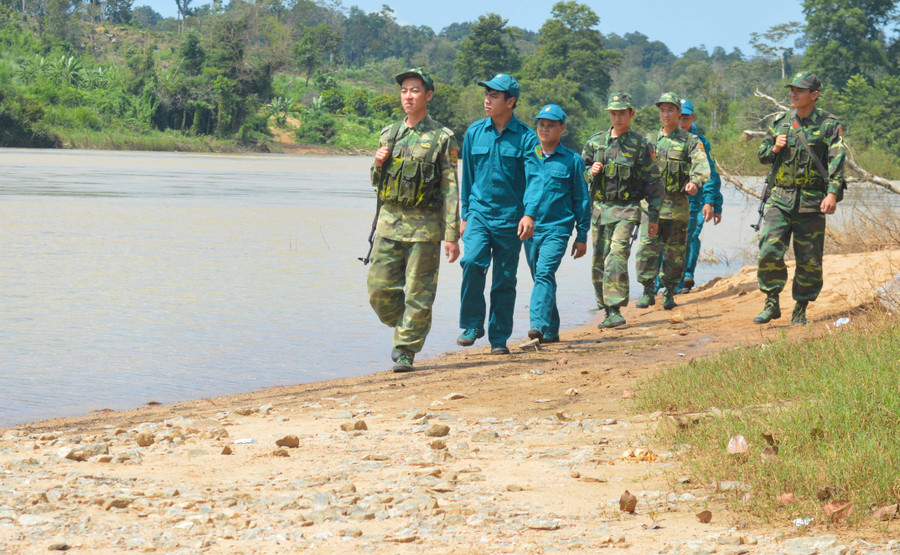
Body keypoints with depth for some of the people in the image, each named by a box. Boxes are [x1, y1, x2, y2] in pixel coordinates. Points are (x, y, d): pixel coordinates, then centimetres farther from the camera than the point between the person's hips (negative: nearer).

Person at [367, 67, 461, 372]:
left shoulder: (442, 138, -3)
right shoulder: (389, 134, 13)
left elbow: (450, 190, -5)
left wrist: (452, 235, -11)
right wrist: (378, 165, -2)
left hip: (424, 224, -5)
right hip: (389, 221, 5)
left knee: (419, 294, -2)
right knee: (379, 289, 2)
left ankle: (406, 349, 7)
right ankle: (405, 328, 26)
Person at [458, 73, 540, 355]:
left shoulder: (525, 137, -3)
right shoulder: (475, 132, 6)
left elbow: (534, 178, -10)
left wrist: (529, 214, -24)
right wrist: (465, 215, 14)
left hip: (510, 218, -1)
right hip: (479, 212, 1)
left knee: (505, 279, 4)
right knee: (472, 261, -21)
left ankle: (499, 338, 16)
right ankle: (472, 325, -7)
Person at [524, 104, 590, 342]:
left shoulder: (572, 160, 2)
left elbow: (581, 199, 5)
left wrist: (582, 235, 3)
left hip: (557, 227, -4)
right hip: (530, 228, 4)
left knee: (545, 273, -21)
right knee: (540, 277, 10)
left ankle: (538, 324, -30)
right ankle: (551, 330, 20)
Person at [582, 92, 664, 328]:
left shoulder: (641, 145, 0)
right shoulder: (595, 142, 10)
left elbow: (653, 183, 3)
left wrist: (653, 217, 1)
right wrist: (590, 171, -7)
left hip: (626, 210, -5)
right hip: (599, 209, 5)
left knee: (617, 257, -19)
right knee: (599, 262, 6)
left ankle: (615, 310, -21)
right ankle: (607, 309, 18)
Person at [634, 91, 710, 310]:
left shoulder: (691, 142, 2)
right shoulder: (650, 140, 14)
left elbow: (702, 166, -13)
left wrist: (694, 181, -33)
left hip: (677, 204, -2)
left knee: (675, 251, 4)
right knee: (647, 247, -8)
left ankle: (669, 293, 16)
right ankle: (648, 292, -2)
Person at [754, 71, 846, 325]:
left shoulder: (828, 125, -1)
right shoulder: (780, 122, 10)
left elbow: (836, 161, -10)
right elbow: (761, 154, 19)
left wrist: (833, 193, -24)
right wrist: (774, 148, -4)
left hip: (811, 202, -2)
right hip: (779, 199, 2)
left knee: (809, 260, 2)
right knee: (769, 251, -10)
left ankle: (801, 309, 15)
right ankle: (772, 304, 3)